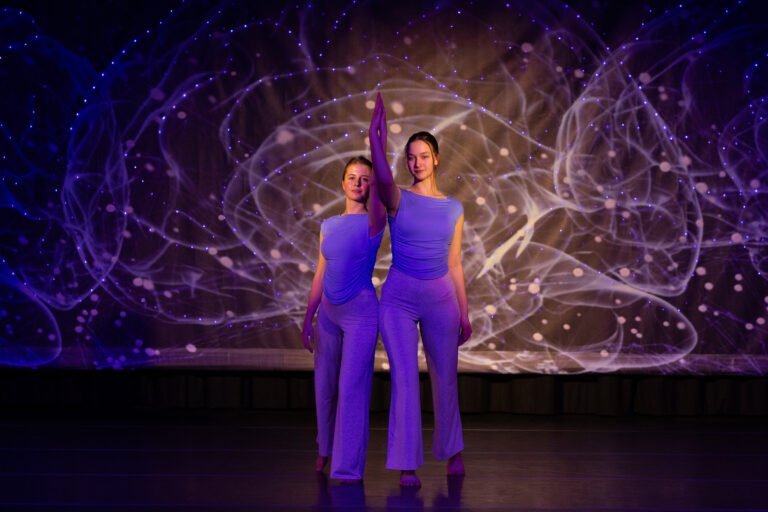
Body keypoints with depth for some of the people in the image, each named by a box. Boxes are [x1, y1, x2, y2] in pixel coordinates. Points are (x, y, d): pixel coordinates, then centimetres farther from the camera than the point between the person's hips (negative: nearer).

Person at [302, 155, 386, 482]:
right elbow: (320, 275, 13)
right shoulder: (329, 226, 9)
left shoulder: (372, 222, -5)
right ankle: (326, 448, 34)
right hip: (328, 311, 5)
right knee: (324, 386, 12)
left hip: (361, 311, -5)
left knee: (352, 387, -7)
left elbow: (376, 206, -29)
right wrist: (308, 318, 11)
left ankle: (350, 466, 0)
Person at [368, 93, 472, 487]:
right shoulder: (398, 200, -2)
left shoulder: (454, 210, 6)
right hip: (399, 298, -3)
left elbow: (455, 265, 10)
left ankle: (452, 450, 33)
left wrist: (465, 314, 10)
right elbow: (383, 178, -25)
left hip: (441, 299, 3)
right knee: (405, 379, -9)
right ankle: (407, 465, -3)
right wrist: (376, 139, -35)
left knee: (444, 378, 12)